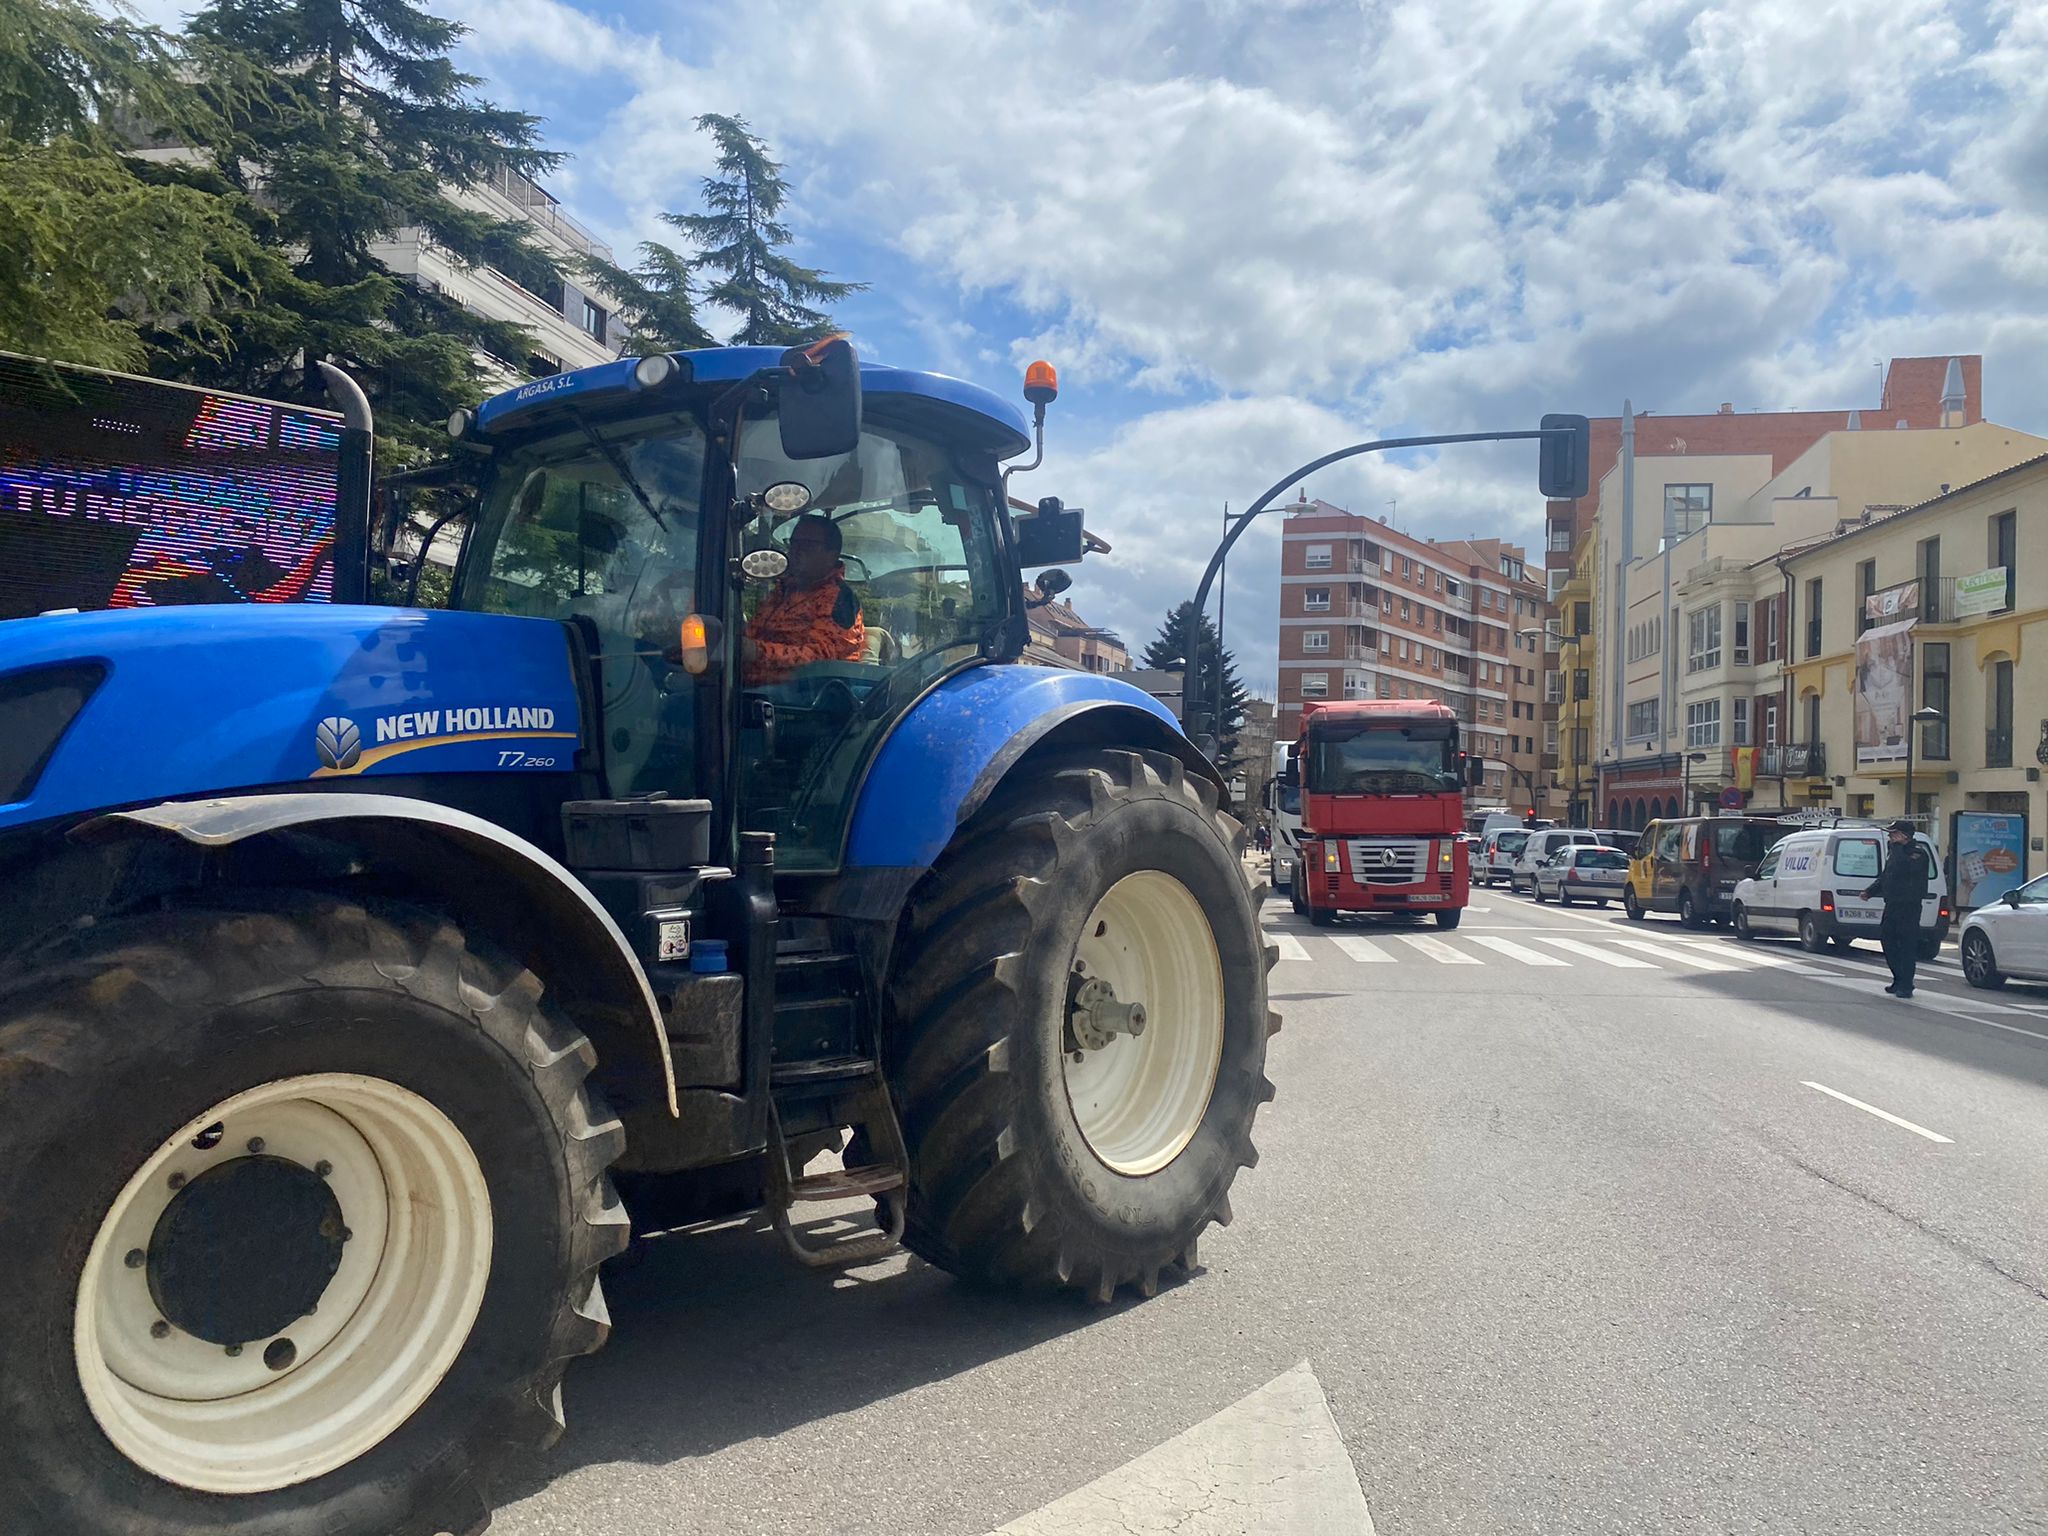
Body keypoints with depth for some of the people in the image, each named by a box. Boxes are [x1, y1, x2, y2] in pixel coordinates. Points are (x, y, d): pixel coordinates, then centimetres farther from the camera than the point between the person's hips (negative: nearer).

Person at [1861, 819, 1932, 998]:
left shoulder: (1917, 853, -9)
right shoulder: (1893, 852, 18)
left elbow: (1904, 867, -29)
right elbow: (1883, 877, 25)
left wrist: (1897, 846, -20)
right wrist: (1869, 891, 13)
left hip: (1909, 907, -9)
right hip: (1892, 905, 9)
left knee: (1907, 945, -5)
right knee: (1887, 940, 12)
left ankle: (1905, 985, -2)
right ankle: (1899, 980, 23)